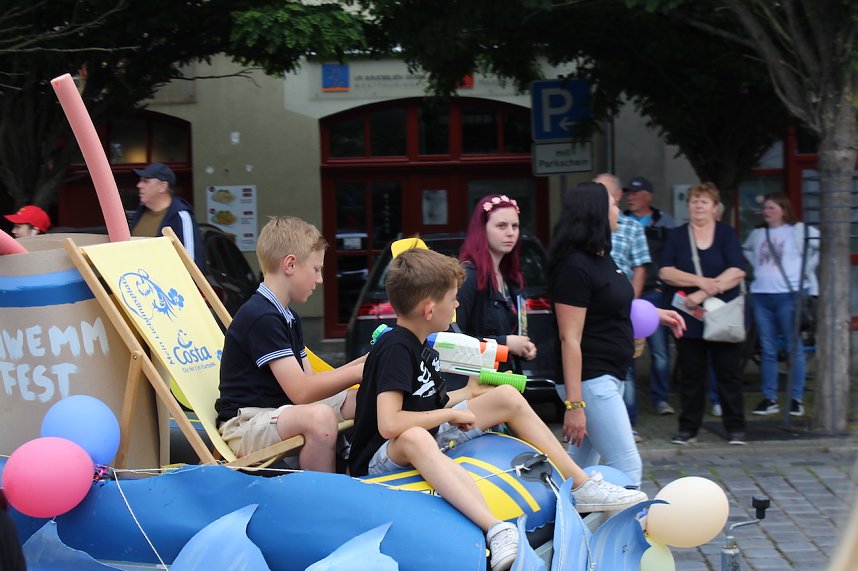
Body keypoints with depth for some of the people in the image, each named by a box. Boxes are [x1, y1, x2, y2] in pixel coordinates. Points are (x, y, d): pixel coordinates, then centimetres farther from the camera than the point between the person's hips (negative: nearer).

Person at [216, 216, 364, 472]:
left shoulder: (288, 317, 16)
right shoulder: (260, 317, -18)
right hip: (245, 425, -10)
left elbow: (309, 379, 10)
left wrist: (361, 363, 3)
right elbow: (301, 391, -23)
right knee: (320, 417, -36)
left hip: (278, 410, 10)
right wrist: (358, 372, -17)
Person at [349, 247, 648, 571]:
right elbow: (389, 424, -33)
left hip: (430, 439, 10)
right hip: (383, 458, -10)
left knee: (507, 397, 7)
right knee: (414, 437, -45)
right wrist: (451, 414, -21)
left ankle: (581, 486, 8)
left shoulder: (422, 347, 7)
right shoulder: (395, 349, -22)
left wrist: (468, 393, 16)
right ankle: (497, 531, -61)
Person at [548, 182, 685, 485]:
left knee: (581, 467, 15)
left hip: (609, 376, 10)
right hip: (590, 378, -10)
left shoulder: (601, 258, 12)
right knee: (627, 468, -10)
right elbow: (569, 339, -21)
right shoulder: (574, 267, -18)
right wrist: (574, 404, -24)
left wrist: (654, 314, 23)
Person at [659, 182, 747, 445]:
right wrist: (701, 281, -16)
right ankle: (688, 428, 11)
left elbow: (736, 273, -9)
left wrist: (703, 294, -17)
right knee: (690, 375, 4)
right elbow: (665, 272, -4)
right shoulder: (677, 236, 8)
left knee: (728, 372, 1)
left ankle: (735, 428, 8)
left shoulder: (727, 234, 4)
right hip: (689, 318, 1)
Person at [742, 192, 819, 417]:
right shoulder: (757, 234, 15)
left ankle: (797, 399, 2)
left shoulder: (797, 231, -2)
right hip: (761, 296, 5)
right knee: (767, 350, 6)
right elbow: (746, 251, 33)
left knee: (794, 348, -3)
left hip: (789, 295, -5)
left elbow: (821, 243, -11)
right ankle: (770, 399, 11)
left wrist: (807, 267, -8)